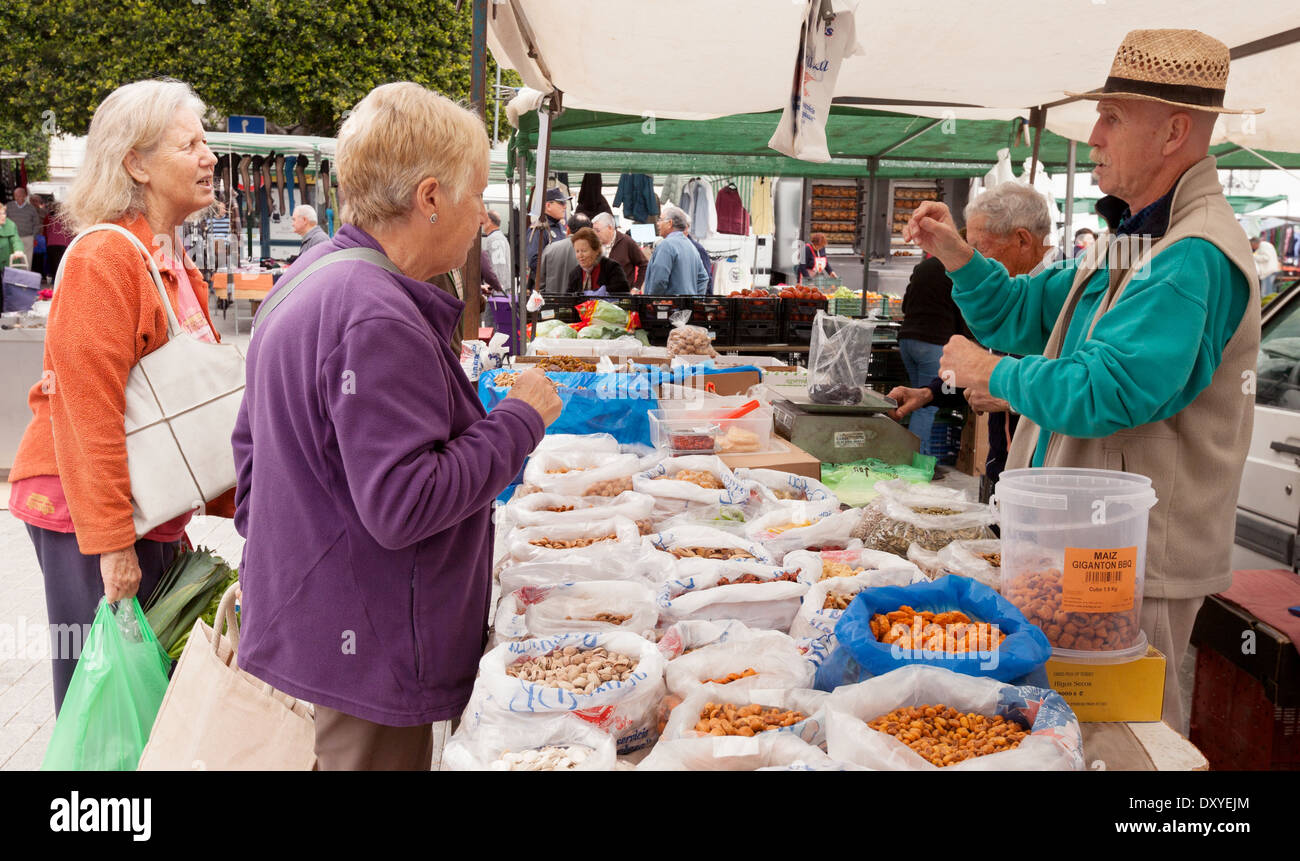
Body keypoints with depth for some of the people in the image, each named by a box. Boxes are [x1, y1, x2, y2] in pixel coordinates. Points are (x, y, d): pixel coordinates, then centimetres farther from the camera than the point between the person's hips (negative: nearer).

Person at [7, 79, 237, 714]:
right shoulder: (104, 256, -15)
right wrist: (111, 542, -21)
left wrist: (226, 499, 15)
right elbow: (89, 408, -20)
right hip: (90, 518, -9)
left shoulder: (172, 262, 14)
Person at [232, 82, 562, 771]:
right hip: (362, 658, -10)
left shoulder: (308, 281, 9)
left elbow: (252, 444, 17)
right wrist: (521, 418, -18)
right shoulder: (379, 319, -25)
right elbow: (402, 505, -29)